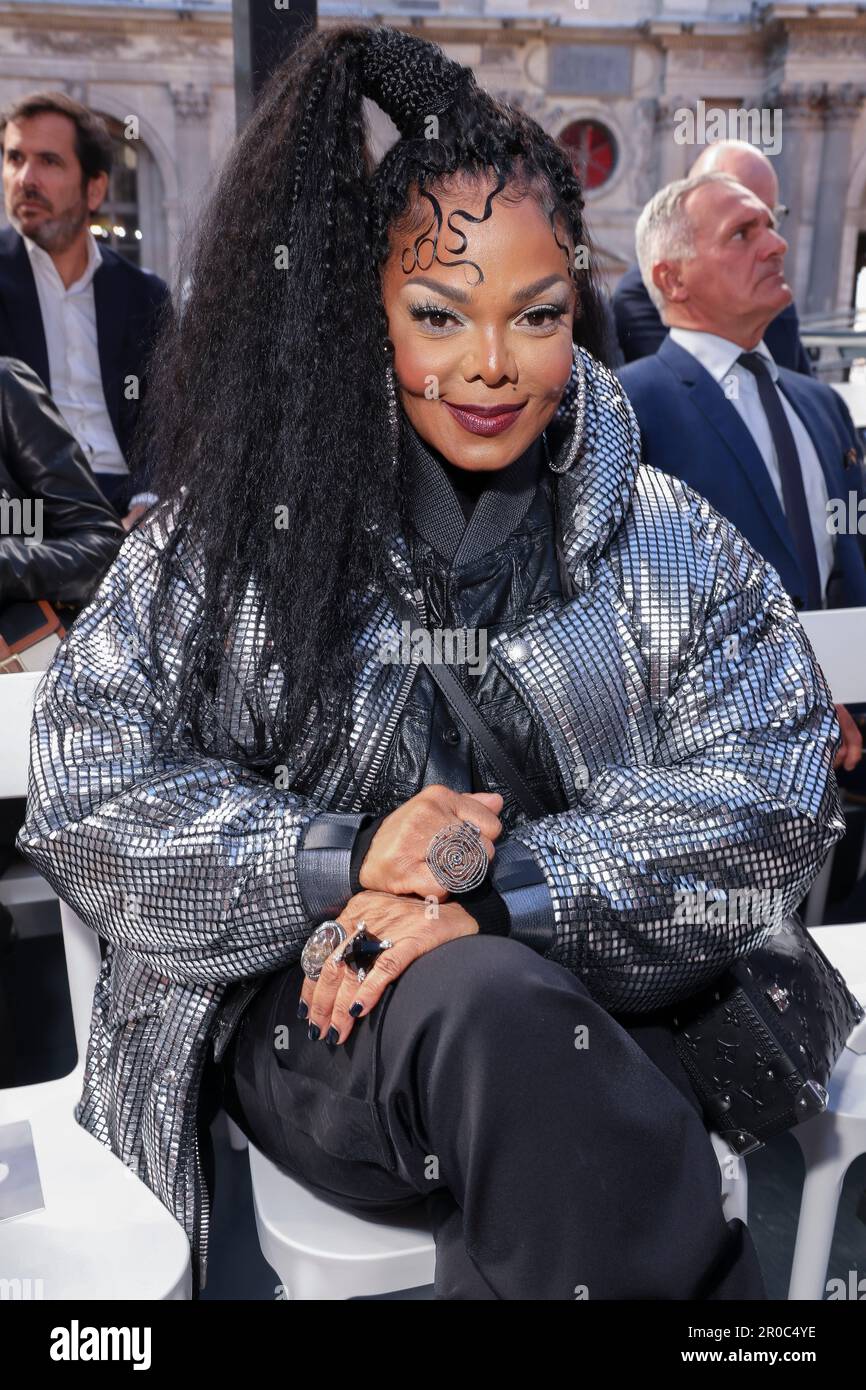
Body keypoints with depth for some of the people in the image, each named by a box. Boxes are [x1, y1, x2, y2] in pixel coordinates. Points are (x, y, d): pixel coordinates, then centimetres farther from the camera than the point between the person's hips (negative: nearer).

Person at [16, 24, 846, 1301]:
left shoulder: (668, 546, 4)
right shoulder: (243, 530, 0)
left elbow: (772, 794, -5)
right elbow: (88, 788, -2)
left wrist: (494, 888, -17)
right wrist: (348, 860, -15)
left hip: (590, 1011, 2)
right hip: (303, 1010, -1)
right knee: (493, 1013, -32)